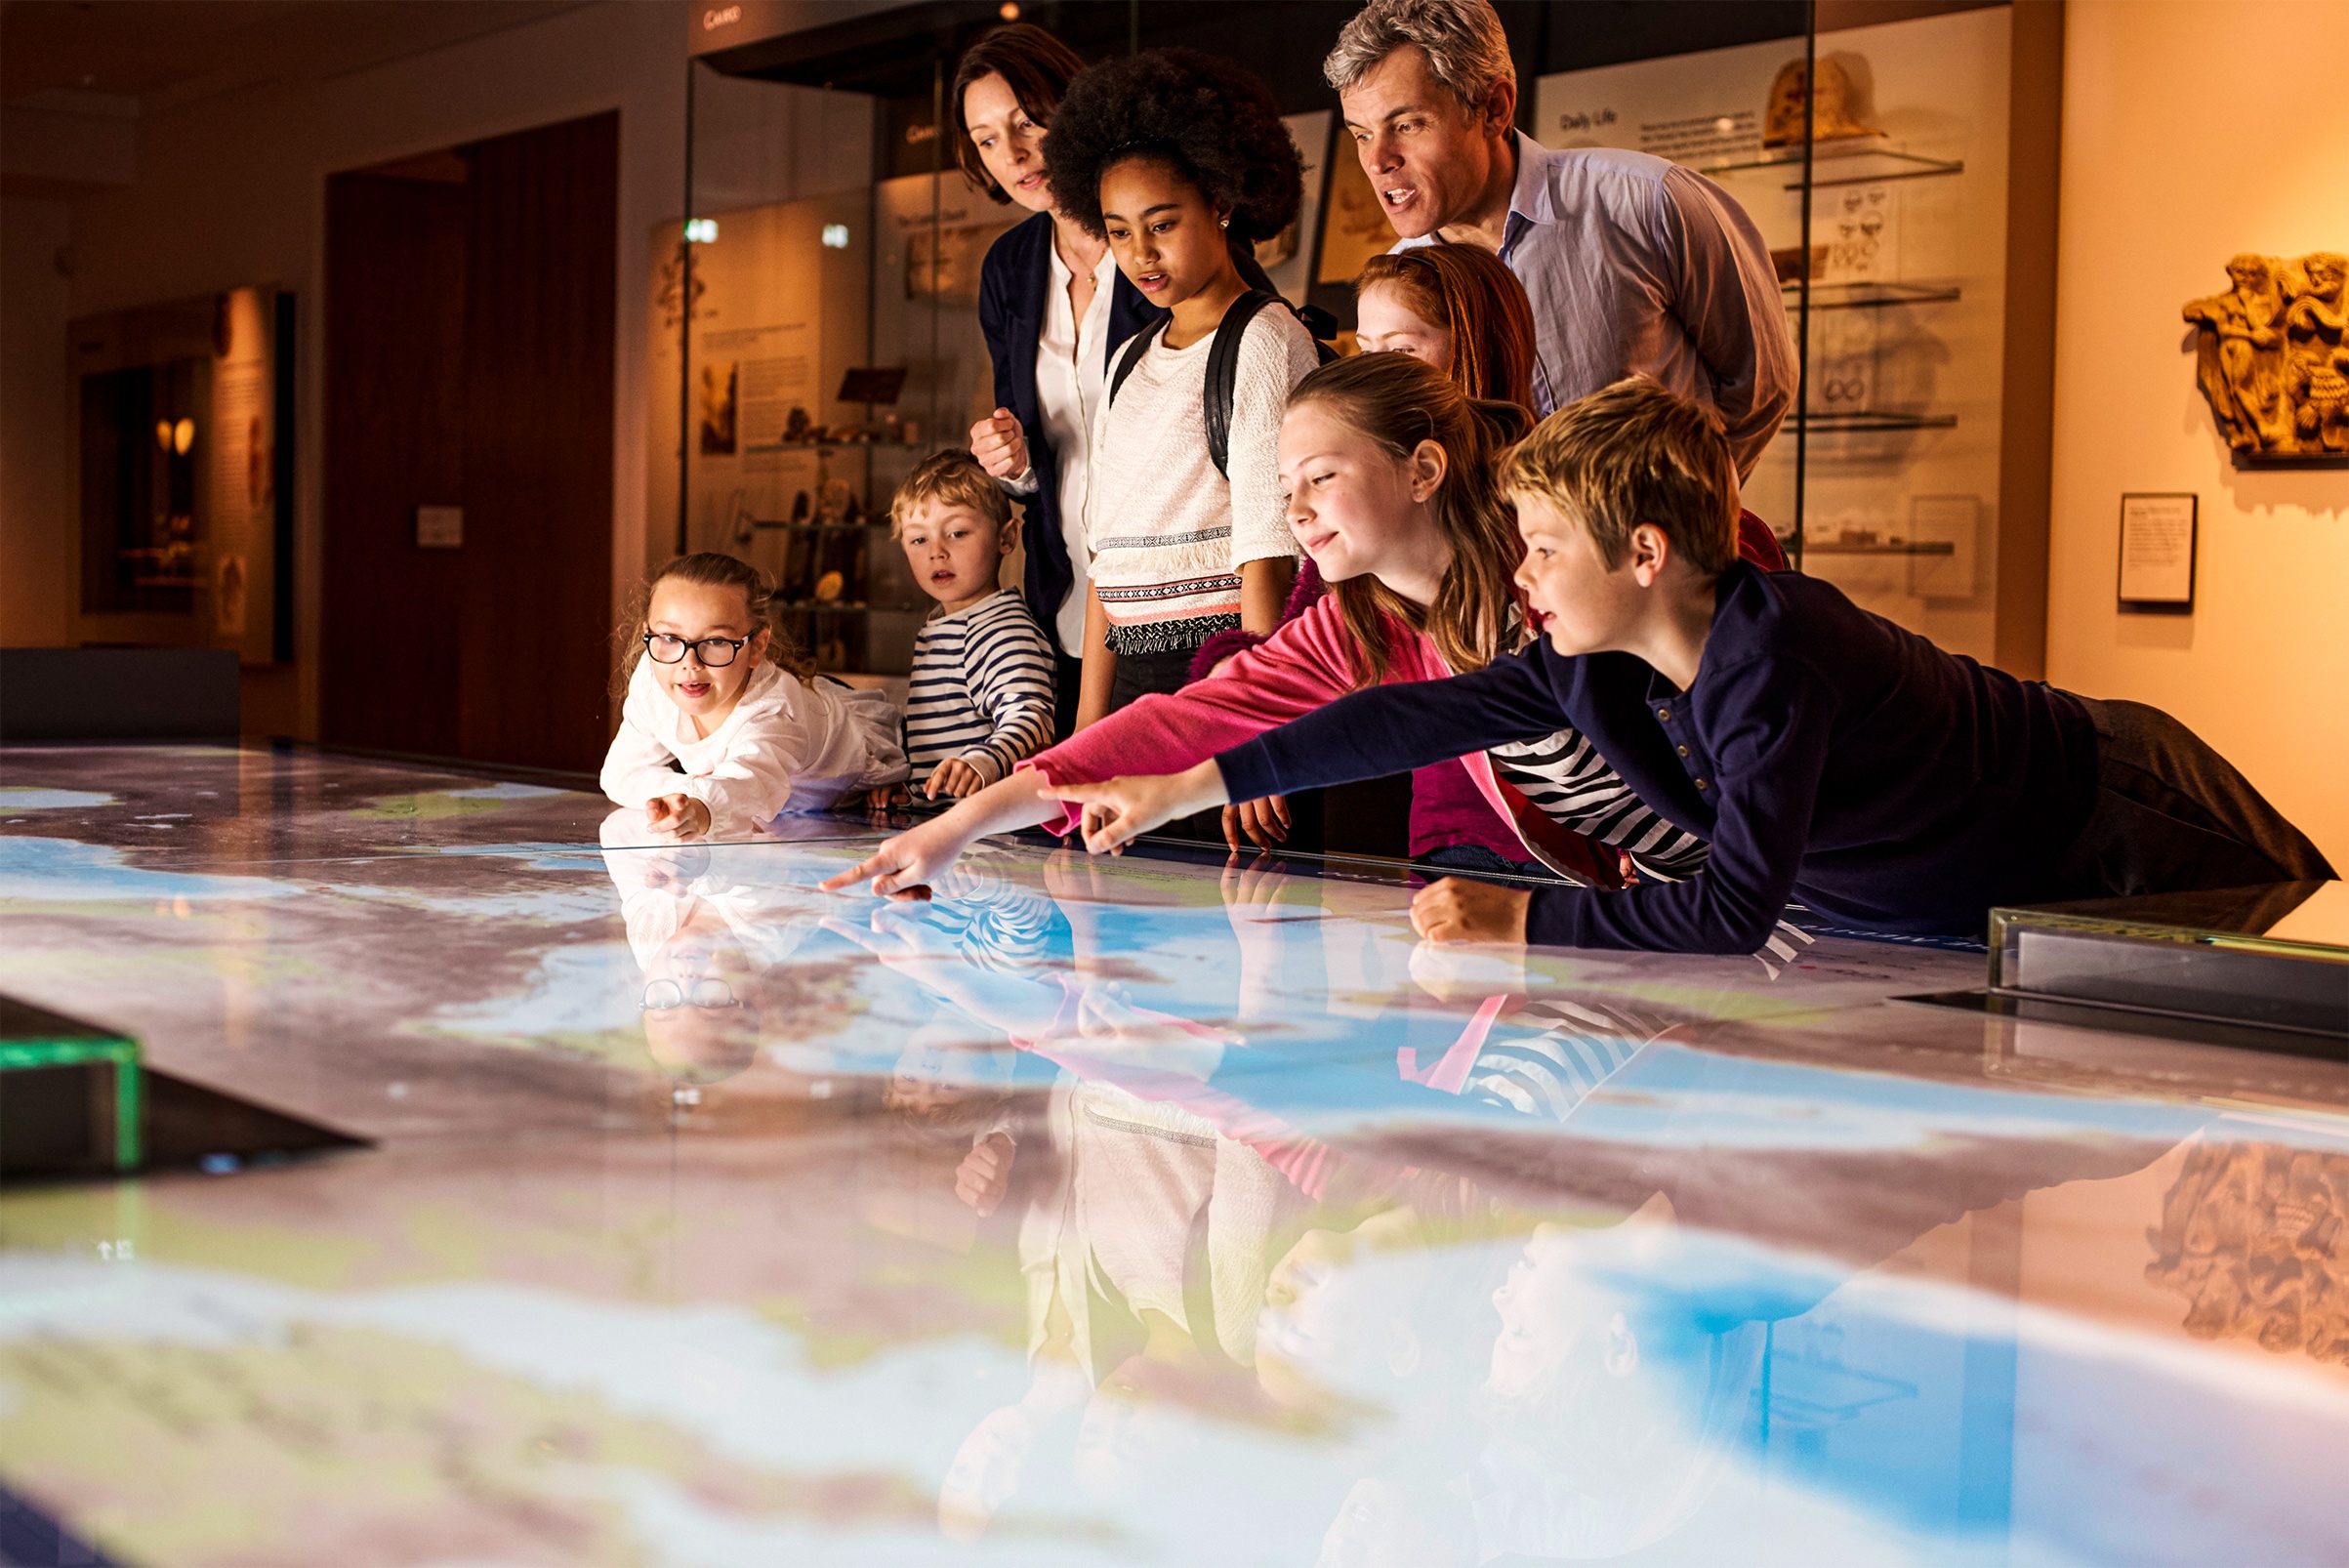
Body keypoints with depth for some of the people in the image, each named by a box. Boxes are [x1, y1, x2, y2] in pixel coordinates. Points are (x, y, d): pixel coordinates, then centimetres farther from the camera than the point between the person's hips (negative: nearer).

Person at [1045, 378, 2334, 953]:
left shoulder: (1773, 662, -37)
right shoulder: (1595, 666, -11)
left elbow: (1735, 909, -44)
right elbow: (1421, 717, -8)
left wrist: (1517, 921, -43)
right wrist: (1184, 789, -9)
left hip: (2121, 840, -7)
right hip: (1965, 907, 7)